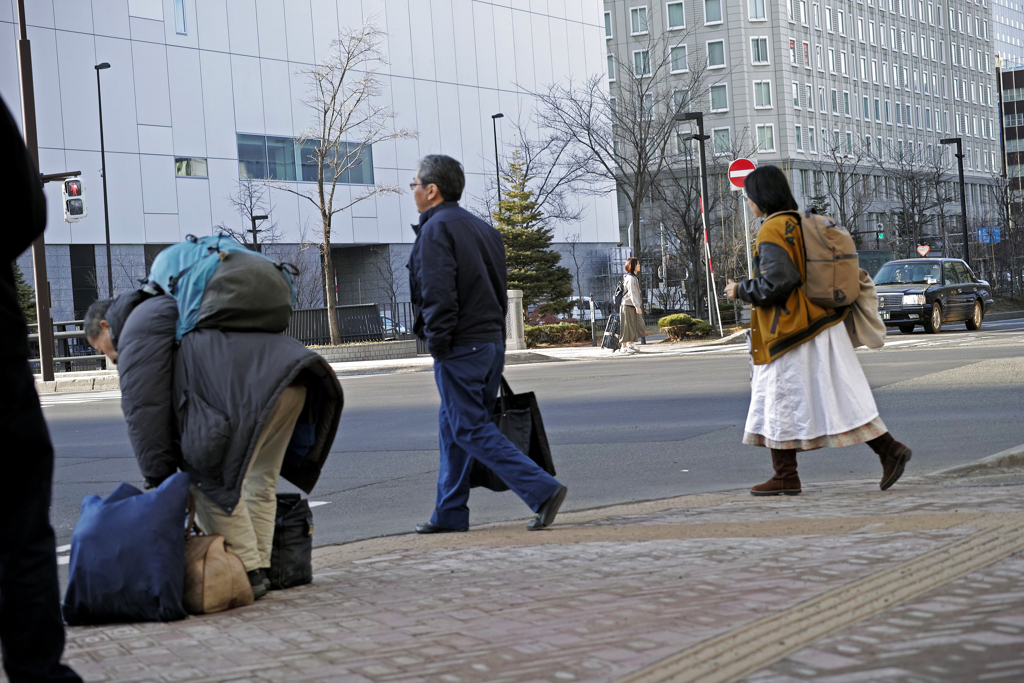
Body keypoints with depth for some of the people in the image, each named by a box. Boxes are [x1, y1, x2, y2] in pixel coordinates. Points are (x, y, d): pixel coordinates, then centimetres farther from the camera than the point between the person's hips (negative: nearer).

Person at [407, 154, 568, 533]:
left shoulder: (435, 230, -11)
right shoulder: (482, 228, 17)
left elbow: (437, 294, -21)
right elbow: (499, 290, 19)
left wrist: (437, 344, -13)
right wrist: (495, 339, 19)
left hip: (460, 348, -9)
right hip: (492, 342, 9)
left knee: (471, 430, -6)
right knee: (452, 427, 16)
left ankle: (542, 490, -15)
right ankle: (450, 513, 20)